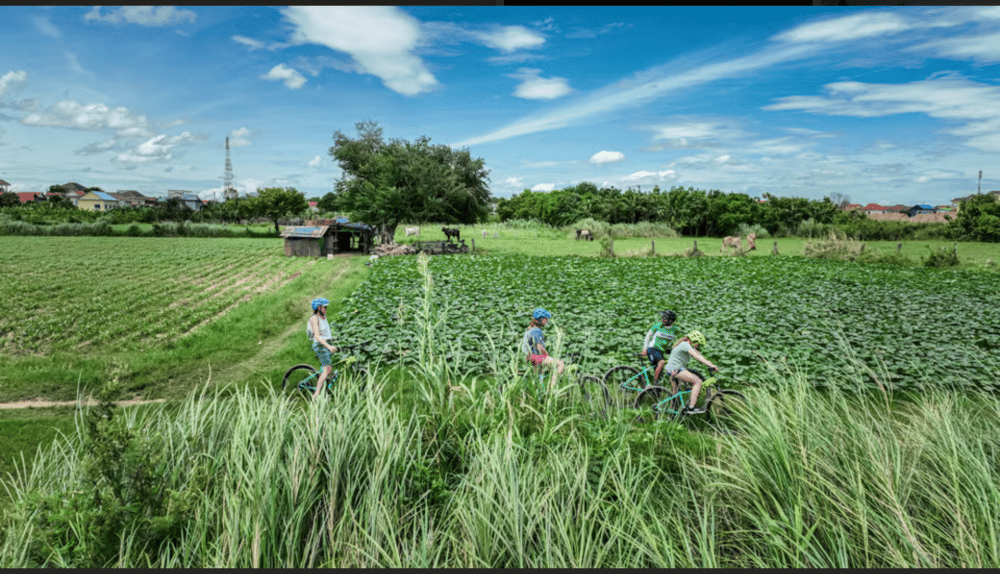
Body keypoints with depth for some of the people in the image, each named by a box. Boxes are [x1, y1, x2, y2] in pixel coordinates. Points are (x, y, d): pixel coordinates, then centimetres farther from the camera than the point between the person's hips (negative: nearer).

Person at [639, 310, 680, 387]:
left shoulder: (674, 329, 1)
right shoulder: (657, 325, -9)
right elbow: (648, 336, 0)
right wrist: (644, 349, -4)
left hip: (661, 351, 5)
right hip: (652, 348, -5)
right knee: (662, 362, -30)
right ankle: (654, 382, -25)